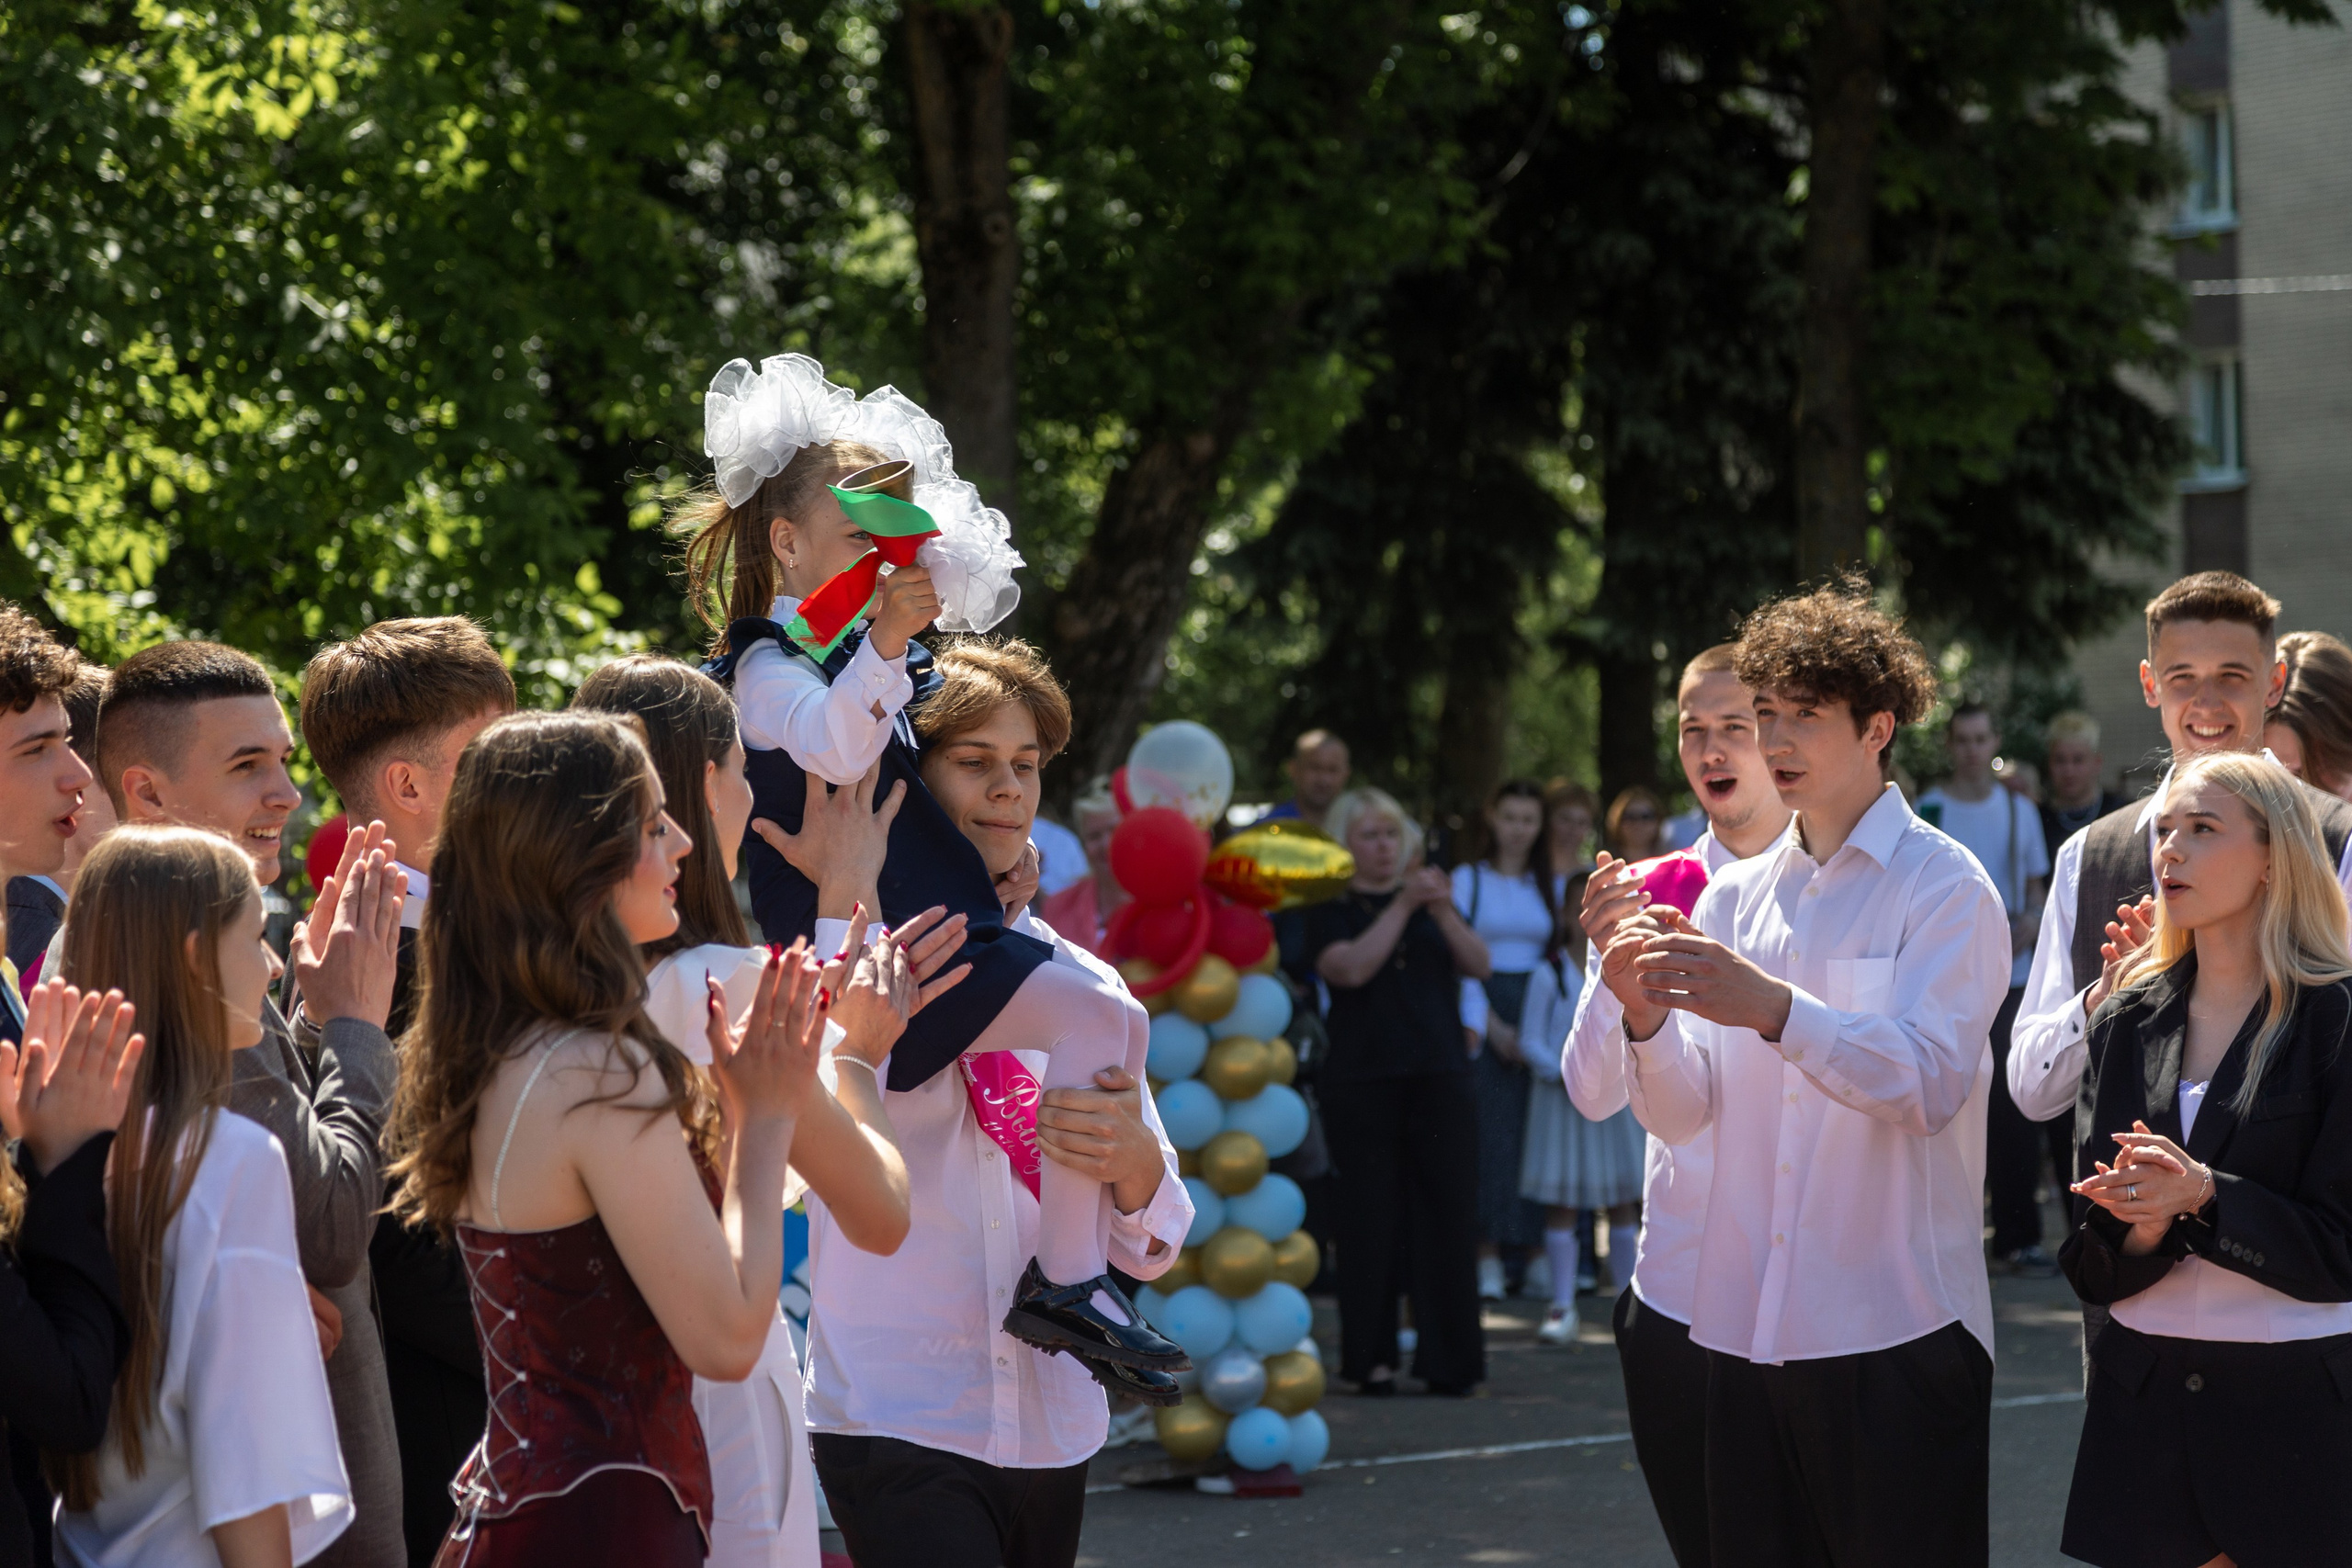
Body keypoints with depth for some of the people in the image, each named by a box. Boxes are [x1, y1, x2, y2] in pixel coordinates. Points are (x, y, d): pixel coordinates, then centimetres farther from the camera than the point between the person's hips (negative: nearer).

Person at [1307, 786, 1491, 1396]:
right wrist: (1403, 906, -15)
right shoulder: (1332, 911, 5)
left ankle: (1449, 1359, 2)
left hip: (1440, 1077, 3)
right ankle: (1372, 1360, 3)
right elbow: (1351, 968, -13)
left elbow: (1480, 965, 4)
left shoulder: (1429, 898, 16)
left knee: (1448, 1216, -2)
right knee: (1370, 1222, -4)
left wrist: (1444, 912, -12)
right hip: (1361, 1082, -3)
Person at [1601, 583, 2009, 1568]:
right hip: (1745, 1328, 5)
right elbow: (1683, 1115, 7)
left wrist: (1772, 1008, -29)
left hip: (1896, 1329, -5)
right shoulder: (1734, 895, 14)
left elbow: (1928, 1080, -17)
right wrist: (1645, 1017, -14)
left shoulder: (1943, 888, -3)